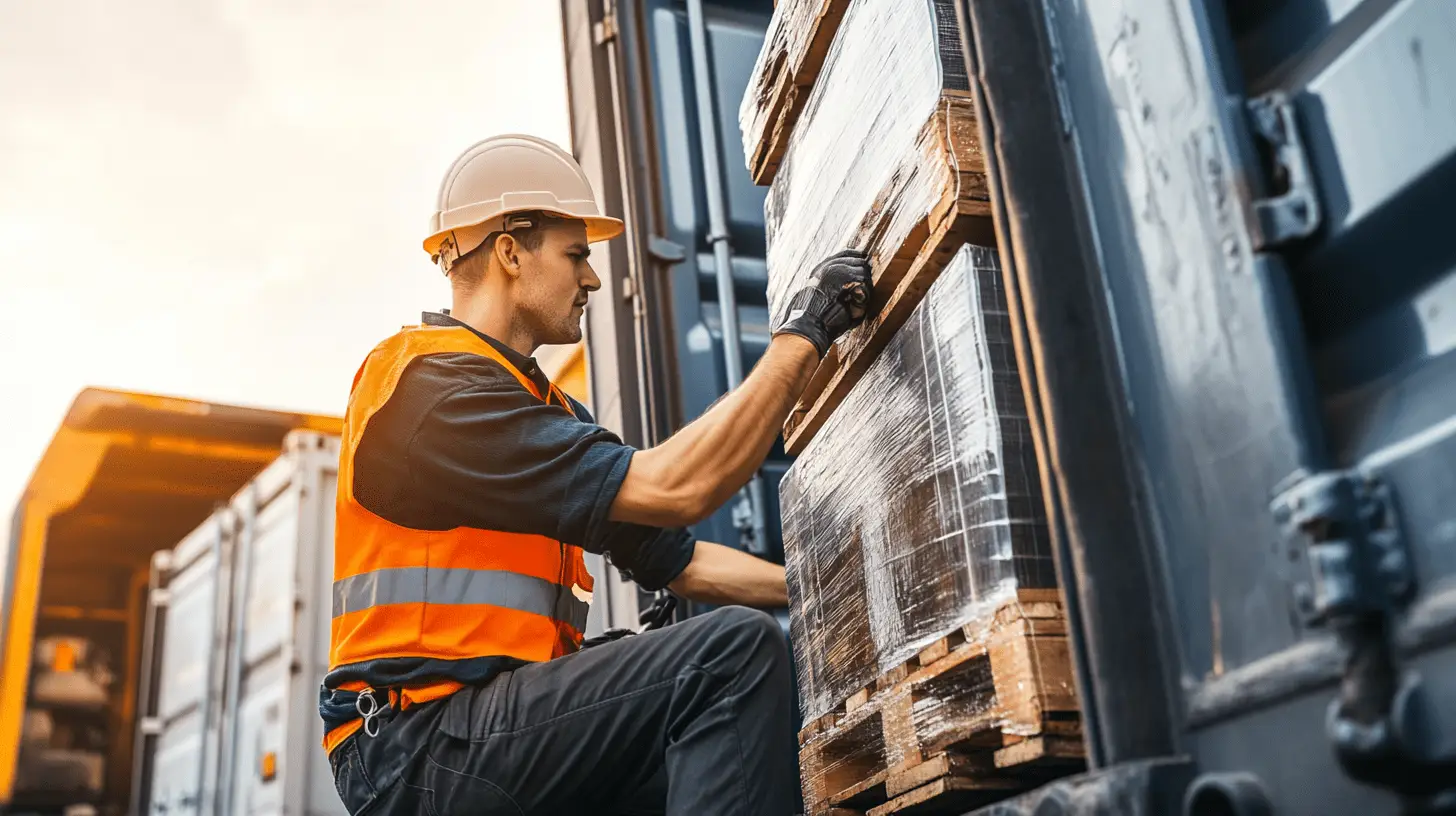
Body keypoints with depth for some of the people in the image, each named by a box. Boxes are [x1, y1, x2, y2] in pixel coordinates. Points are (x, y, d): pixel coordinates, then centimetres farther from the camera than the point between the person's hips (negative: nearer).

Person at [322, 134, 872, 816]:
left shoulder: (549, 410, 20)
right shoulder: (427, 381, -11)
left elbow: (677, 559, 18)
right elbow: (673, 488, -19)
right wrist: (800, 337, -12)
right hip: (420, 745, -9)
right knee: (737, 649, -24)